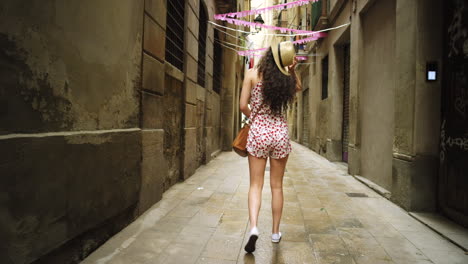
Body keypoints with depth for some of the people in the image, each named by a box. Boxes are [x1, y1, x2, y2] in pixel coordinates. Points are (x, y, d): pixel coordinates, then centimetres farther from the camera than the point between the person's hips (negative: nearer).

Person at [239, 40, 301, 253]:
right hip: (280, 134, 2)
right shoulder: (287, 78, 2)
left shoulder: (253, 74, -4)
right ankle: (275, 232, 22)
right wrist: (291, 70, 8)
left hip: (258, 132, -1)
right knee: (277, 186, 11)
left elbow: (243, 105, -5)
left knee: (256, 185, 5)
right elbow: (298, 86, 26)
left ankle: (253, 227, -13)